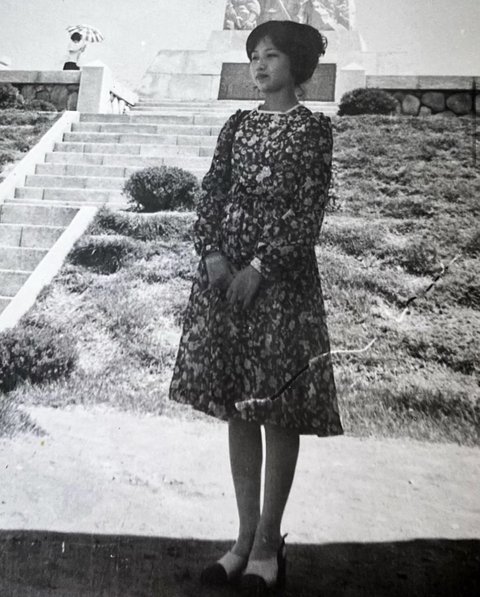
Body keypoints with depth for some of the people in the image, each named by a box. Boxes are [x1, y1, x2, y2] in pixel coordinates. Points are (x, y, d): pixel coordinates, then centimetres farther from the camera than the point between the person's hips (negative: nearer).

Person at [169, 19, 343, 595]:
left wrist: (260, 266, -15)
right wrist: (212, 253, -9)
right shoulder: (237, 124, 16)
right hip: (225, 269, 5)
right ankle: (245, 536, 22)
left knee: (278, 409, 0)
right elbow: (211, 191, 8)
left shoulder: (313, 127, 3)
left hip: (281, 274, -4)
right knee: (236, 406, 8)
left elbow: (307, 209, -7)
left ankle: (268, 544, 16)